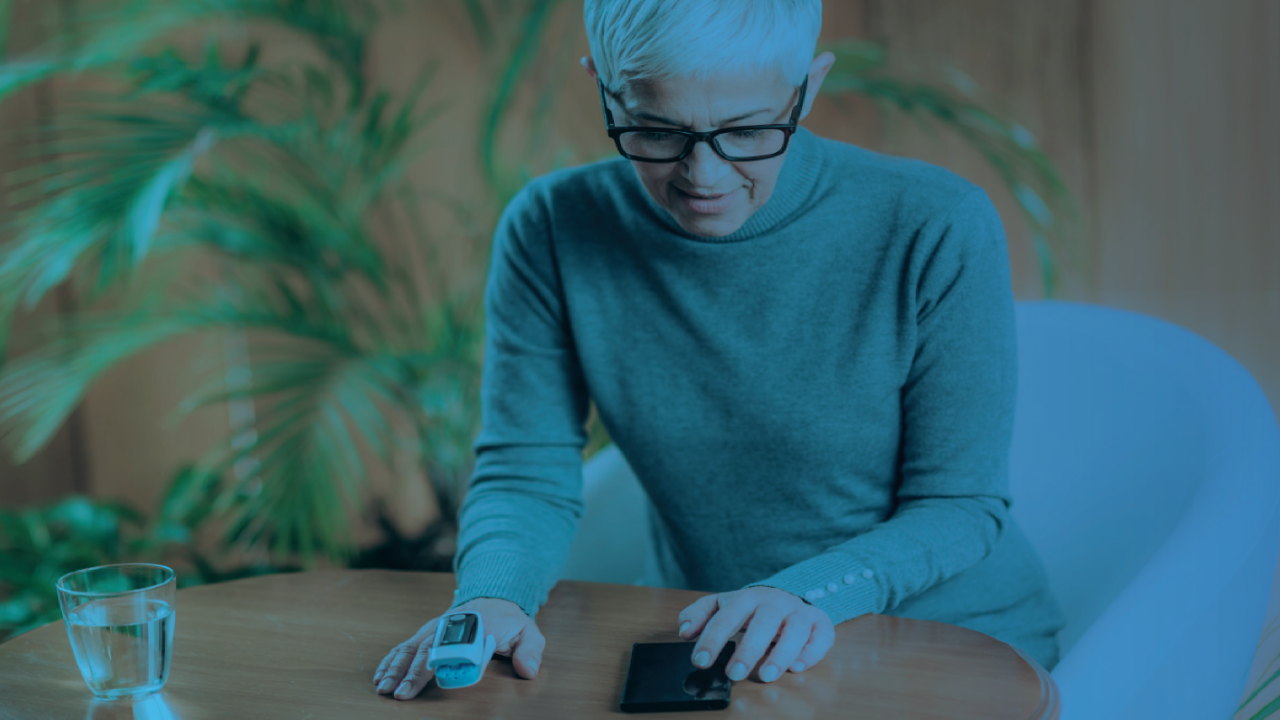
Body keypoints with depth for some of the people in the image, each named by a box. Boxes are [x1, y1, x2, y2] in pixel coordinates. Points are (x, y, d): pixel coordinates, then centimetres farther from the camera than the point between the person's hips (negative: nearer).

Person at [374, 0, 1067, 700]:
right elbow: (526, 475, -6)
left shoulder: (938, 228, -16)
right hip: (715, 656, 0)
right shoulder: (551, 233, -9)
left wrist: (811, 593, -29)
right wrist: (493, 595, -27)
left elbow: (960, 505, -11)